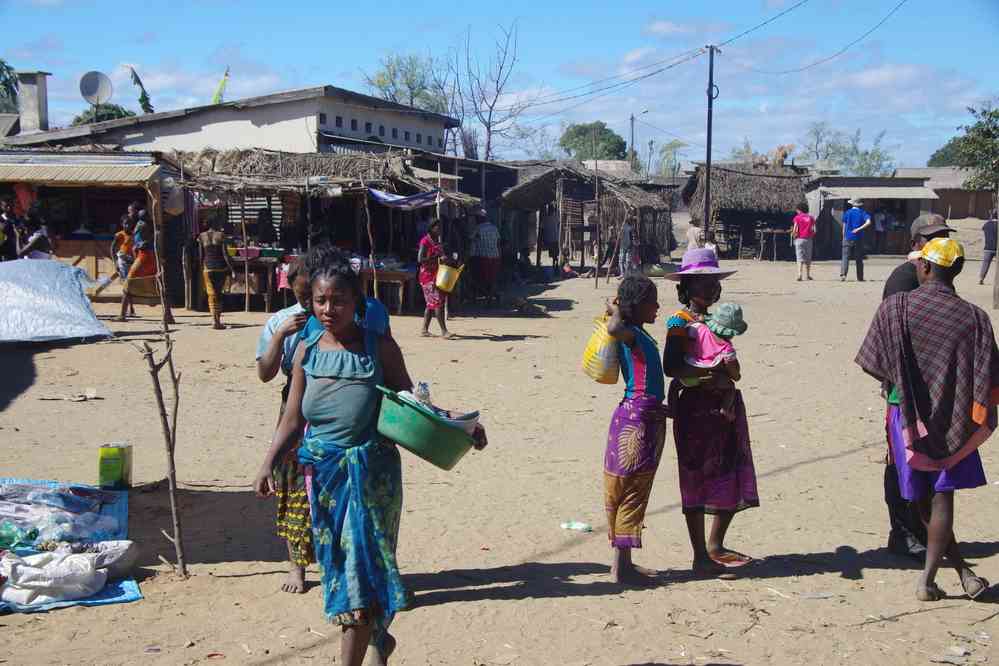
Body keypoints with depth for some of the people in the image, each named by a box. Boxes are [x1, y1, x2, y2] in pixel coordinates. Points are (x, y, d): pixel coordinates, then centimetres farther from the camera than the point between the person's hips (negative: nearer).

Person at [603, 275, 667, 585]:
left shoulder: (640, 335, 16)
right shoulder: (630, 334, -13)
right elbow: (614, 328, -39)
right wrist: (616, 311, -18)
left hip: (648, 417, 10)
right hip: (636, 418, -10)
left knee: (634, 492, 14)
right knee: (631, 492, -5)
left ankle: (624, 562, 22)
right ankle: (621, 566, 0)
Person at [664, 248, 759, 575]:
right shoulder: (679, 322, -8)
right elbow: (670, 367, -18)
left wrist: (725, 376, -8)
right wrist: (706, 375, -29)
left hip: (725, 406, 8)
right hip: (695, 407, -8)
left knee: (731, 480, 11)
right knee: (696, 479, -1)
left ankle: (716, 547, 25)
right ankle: (700, 556, 7)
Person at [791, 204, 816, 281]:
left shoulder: (797, 217, -2)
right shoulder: (811, 218, 9)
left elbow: (795, 230, -10)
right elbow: (814, 230, 2)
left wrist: (793, 235, 8)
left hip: (800, 239, -3)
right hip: (809, 239, 3)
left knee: (800, 257, -5)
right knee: (808, 258, 13)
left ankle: (799, 275, -17)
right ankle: (808, 275, 18)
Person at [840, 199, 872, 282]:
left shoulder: (847, 213, 2)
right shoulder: (863, 213, 3)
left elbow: (844, 227, 3)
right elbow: (868, 222, -15)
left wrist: (844, 237, 12)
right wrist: (859, 229, -14)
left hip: (848, 238, -1)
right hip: (859, 238, 1)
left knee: (845, 257, -5)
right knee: (859, 259, 9)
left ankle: (843, 274, -24)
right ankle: (860, 278, 13)